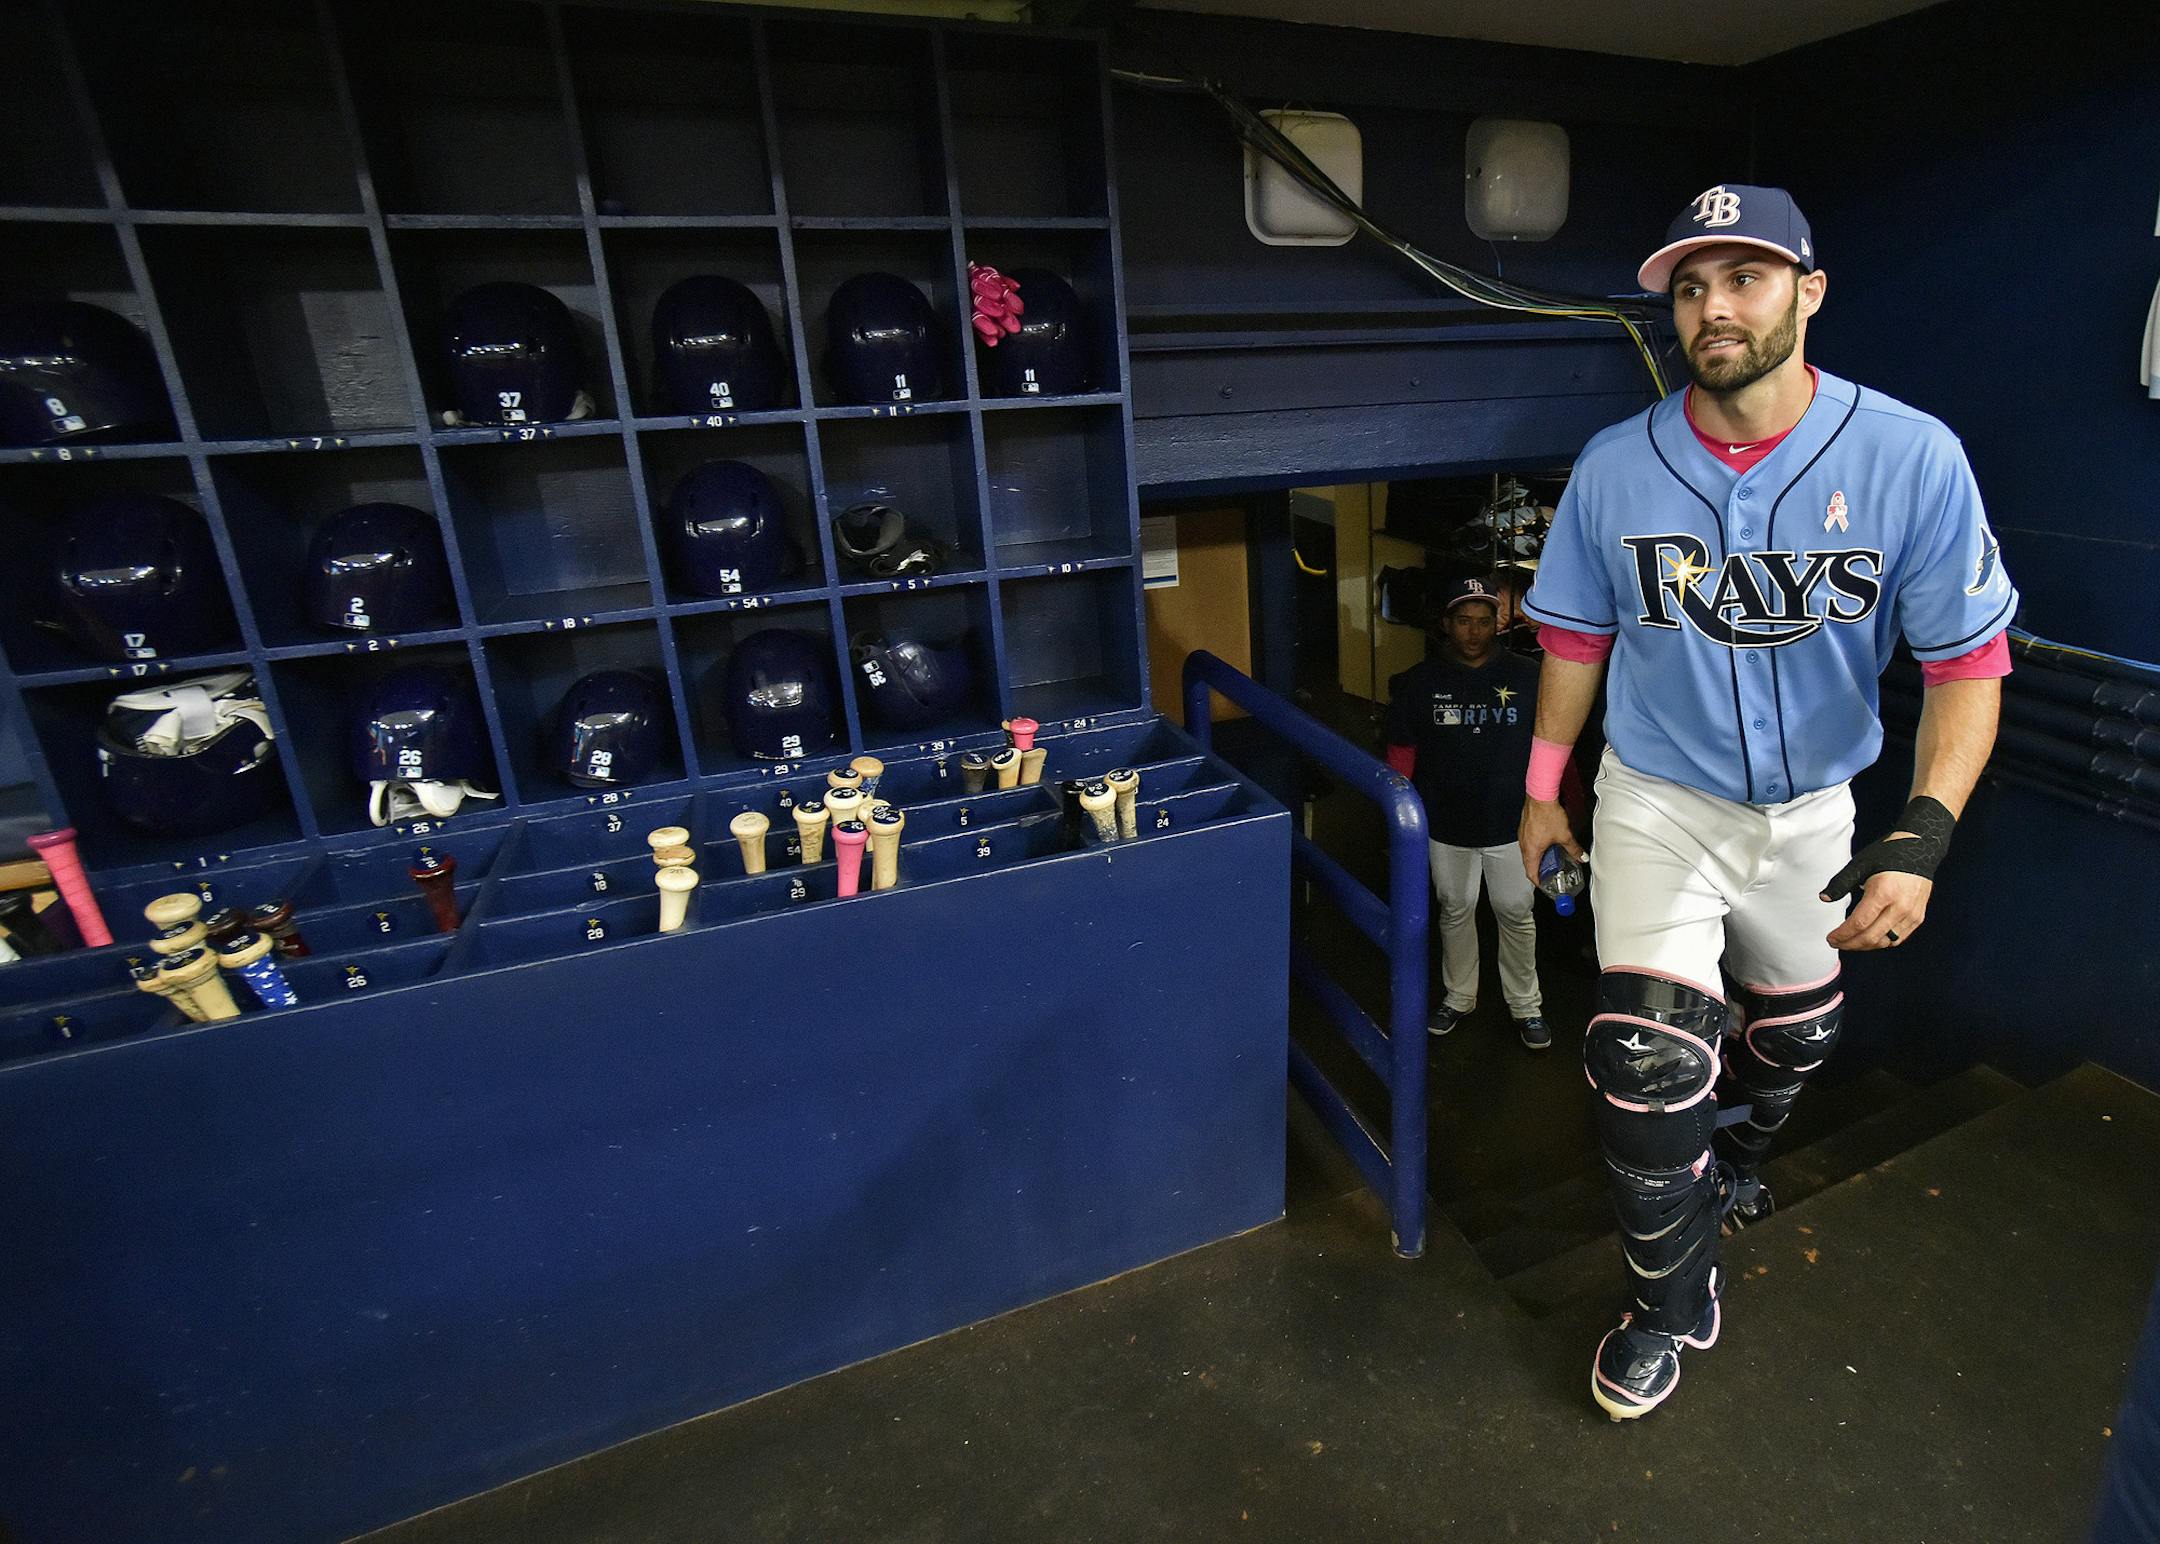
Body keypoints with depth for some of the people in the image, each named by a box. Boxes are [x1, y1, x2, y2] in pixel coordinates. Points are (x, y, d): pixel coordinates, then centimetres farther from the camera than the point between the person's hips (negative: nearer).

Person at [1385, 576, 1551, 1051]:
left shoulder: (1526, 677, -3)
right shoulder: (1420, 683, -2)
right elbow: (1401, 753, 2)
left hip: (1510, 825, -1)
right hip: (1447, 826, 1)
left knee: (1516, 914, 10)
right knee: (1455, 912, 16)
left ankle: (1525, 1005, 29)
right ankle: (1458, 997, 35)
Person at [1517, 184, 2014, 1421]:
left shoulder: (1912, 458, -13)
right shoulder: (1615, 468, -9)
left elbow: (1969, 663, -11)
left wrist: (1922, 837, -22)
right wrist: (1544, 789, 6)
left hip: (1809, 810, 2)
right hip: (1656, 801, -1)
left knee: (1792, 1038, 22)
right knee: (1652, 1064, -10)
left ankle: (1733, 1166, 56)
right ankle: (1677, 1298, 17)